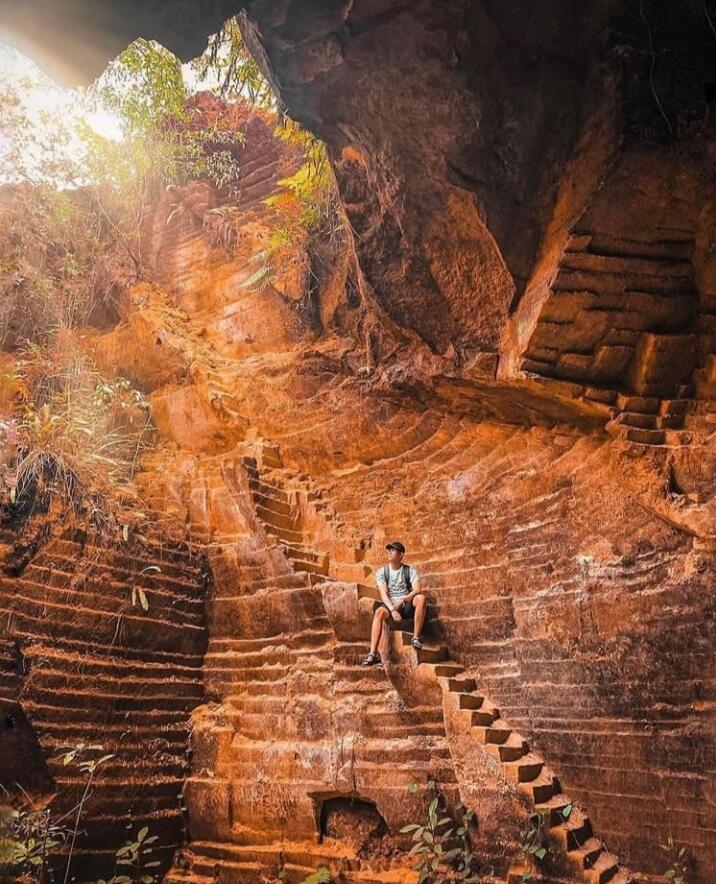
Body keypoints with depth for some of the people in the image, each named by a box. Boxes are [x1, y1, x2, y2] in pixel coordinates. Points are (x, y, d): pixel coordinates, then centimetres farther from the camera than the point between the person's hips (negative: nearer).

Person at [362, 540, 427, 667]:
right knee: (379, 611, -35)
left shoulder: (410, 571, 5)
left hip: (407, 606, 0)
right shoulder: (381, 571, 5)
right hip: (390, 605, 0)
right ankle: (373, 653, -40)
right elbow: (383, 594, -7)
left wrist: (402, 601, -25)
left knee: (421, 598, -31)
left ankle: (416, 637, -25)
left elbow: (417, 590, -9)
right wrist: (393, 610, -24)